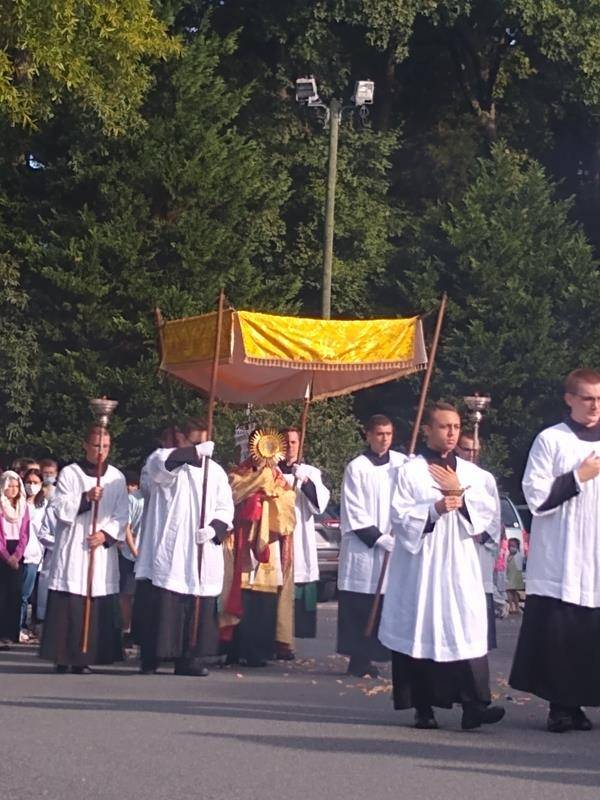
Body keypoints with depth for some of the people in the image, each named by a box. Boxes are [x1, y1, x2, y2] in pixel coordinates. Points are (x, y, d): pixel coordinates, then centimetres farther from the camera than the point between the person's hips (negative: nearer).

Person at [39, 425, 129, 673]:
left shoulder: (117, 478, 10)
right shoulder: (70, 473, 3)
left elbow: (122, 515, 7)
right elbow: (59, 508, -5)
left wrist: (106, 534, -10)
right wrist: (85, 498, -18)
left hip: (102, 551, 2)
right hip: (71, 550, -2)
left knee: (98, 609, -2)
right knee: (67, 606, -5)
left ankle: (83, 657, 2)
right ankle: (63, 656, 0)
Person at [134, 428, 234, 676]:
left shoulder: (215, 470, 13)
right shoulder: (169, 464, 2)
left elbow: (226, 508, 11)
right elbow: (160, 461, -23)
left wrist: (214, 528, -8)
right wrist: (196, 451, -24)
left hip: (202, 554, 4)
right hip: (167, 551, -4)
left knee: (199, 607, 1)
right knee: (162, 604, -6)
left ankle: (190, 659, 7)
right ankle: (151, 660, 0)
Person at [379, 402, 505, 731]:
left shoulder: (472, 473, 13)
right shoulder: (410, 471, 1)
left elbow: (489, 510, 5)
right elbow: (400, 516, -5)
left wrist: (460, 493, -6)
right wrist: (434, 509, -18)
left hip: (460, 563, 3)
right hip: (420, 564, -3)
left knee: (467, 628, -9)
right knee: (422, 632, -1)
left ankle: (473, 704, -13)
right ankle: (423, 708, 7)